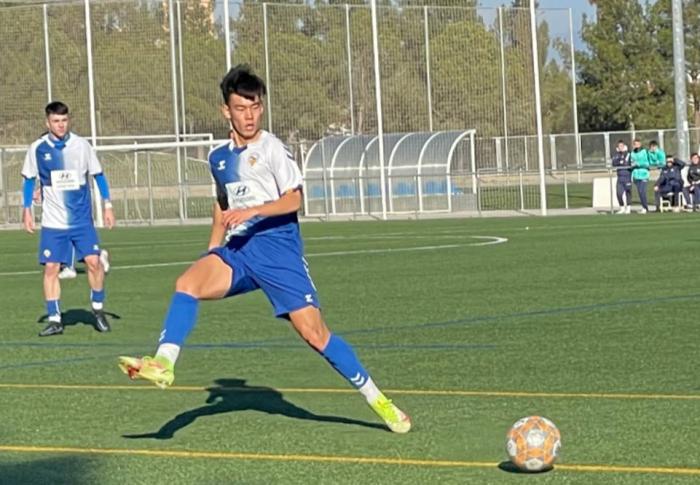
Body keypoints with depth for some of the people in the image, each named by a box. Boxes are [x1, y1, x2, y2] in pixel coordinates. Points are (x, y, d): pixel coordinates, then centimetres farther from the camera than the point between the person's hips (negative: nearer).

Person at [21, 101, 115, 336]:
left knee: (93, 261, -11)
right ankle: (54, 320, 6)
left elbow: (98, 175, 7)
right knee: (50, 267, -4)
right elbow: (29, 180, 10)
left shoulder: (81, 145, -3)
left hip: (81, 218, 0)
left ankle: (98, 309, 10)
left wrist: (107, 205, 3)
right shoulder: (37, 149, -3)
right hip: (52, 221, 0)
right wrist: (27, 210, 6)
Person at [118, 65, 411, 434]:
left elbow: (293, 199, -12)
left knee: (314, 333, -9)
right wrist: (212, 250, 26)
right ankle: (163, 364, -33)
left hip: (276, 248, -5)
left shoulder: (271, 148, -3)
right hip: (236, 251, 5)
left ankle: (377, 400, 3)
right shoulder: (219, 158, 16)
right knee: (187, 282, -24)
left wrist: (252, 211, -25)